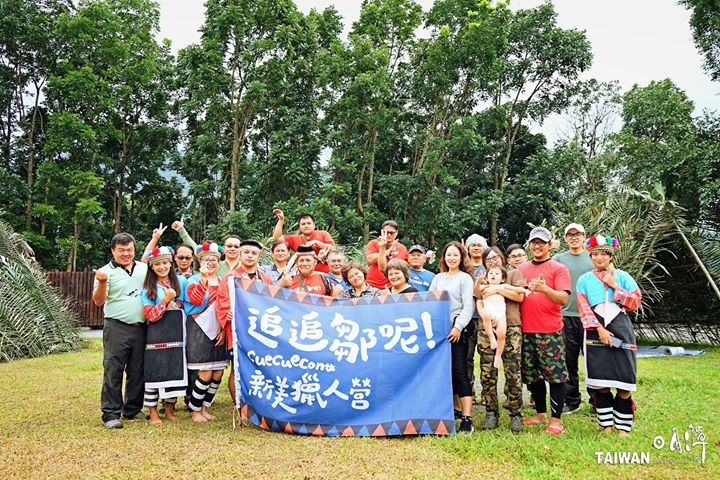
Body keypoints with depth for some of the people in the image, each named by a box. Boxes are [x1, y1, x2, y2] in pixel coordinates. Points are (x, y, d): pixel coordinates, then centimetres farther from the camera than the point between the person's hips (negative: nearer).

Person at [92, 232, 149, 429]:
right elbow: (98, 301, -8)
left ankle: (133, 409, 24)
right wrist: (102, 283, -26)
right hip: (117, 328, -4)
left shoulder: (144, 269, 11)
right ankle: (111, 414, 7)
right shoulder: (107, 271, -1)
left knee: (138, 371, 11)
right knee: (113, 371, -2)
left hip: (140, 328, 4)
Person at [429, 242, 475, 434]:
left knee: (459, 371, -10)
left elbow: (468, 306, -6)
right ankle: (456, 409, 24)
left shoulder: (465, 278, 0)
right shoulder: (438, 277, 15)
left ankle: (467, 418, -9)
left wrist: (458, 328, -15)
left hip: (458, 330, -5)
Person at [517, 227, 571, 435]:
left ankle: (556, 419, 10)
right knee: (532, 376, 12)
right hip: (526, 330, 5)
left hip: (550, 331, -5)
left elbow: (564, 299, -12)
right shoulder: (521, 268, 12)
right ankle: (540, 414, 26)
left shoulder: (558, 268, -1)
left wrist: (544, 288, -27)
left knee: (556, 375, -2)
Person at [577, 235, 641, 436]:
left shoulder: (622, 276, 10)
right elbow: (584, 309, 1)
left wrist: (615, 286, -7)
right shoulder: (584, 280, 9)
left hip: (621, 329, 0)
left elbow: (635, 303, 2)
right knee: (600, 381, 0)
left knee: (624, 380, -3)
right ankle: (606, 424, 12)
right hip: (595, 331, 0)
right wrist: (600, 329, -11)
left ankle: (623, 426, 9)